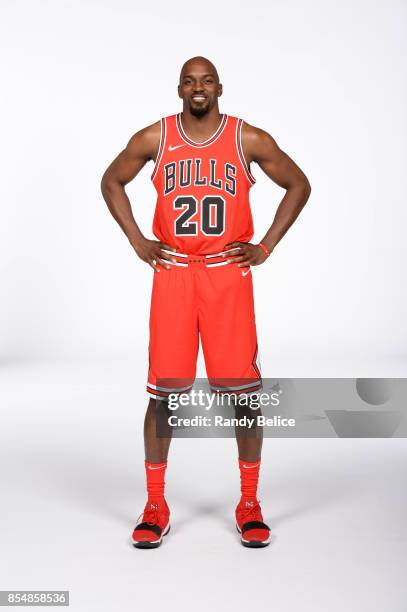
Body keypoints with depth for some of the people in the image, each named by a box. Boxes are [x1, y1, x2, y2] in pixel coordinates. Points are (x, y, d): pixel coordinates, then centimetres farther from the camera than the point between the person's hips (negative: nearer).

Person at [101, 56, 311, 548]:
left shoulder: (249, 139, 0)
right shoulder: (154, 138, 3)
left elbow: (298, 185, 10)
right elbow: (111, 181, 16)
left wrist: (266, 247, 2)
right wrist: (137, 241, 6)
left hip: (229, 274, 0)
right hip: (172, 274, 1)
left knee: (243, 388, -1)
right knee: (163, 391, 0)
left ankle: (249, 504, 16)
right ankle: (155, 506, 15)